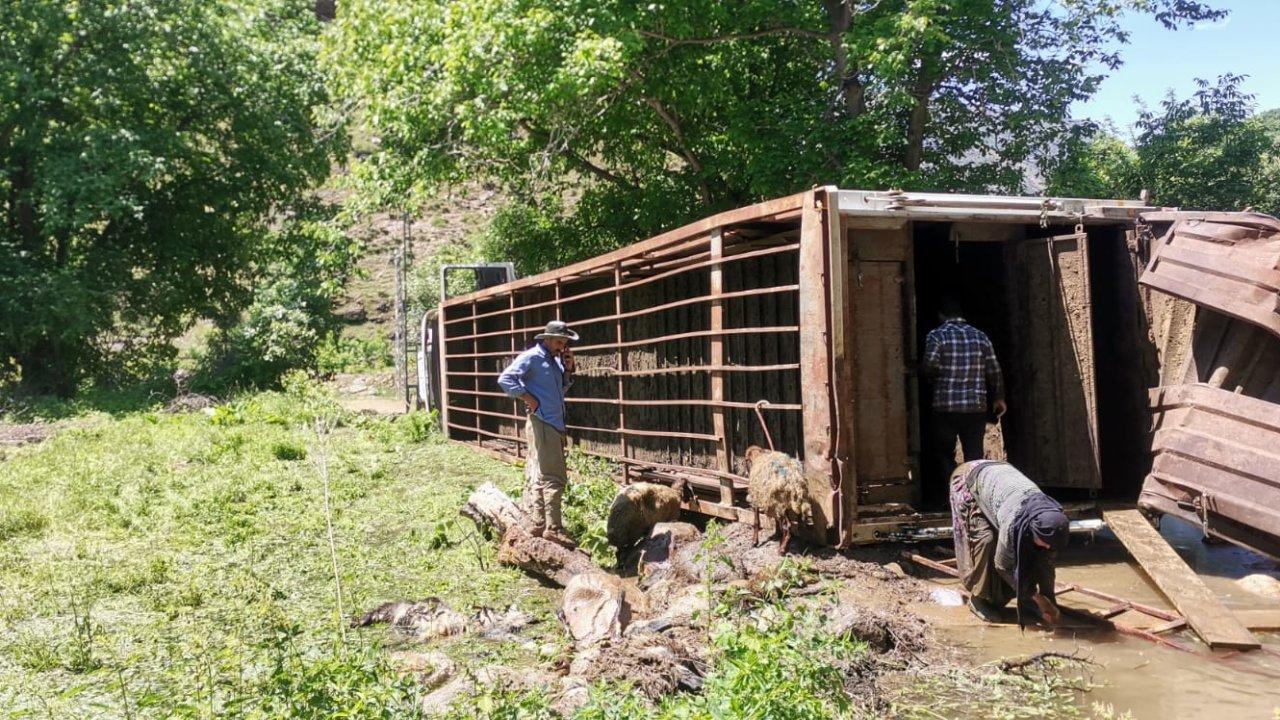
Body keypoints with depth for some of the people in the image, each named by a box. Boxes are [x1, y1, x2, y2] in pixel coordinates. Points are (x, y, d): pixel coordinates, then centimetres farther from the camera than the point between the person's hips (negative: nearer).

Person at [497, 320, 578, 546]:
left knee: (539, 477, 11)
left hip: (555, 424, 9)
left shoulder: (555, 360, 18)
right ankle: (553, 527, -8)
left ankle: (538, 524, 16)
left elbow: (562, 388, 24)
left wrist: (568, 368, 9)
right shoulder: (532, 357, -9)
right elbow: (505, 379, -16)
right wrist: (527, 397, -16)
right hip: (541, 423, -9)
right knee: (553, 477, -10)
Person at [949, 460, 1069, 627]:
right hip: (971, 481, -6)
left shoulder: (1049, 516, -24)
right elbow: (1003, 564, -28)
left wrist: (1048, 600, -12)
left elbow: (1047, 561, -10)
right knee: (986, 540, -20)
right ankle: (978, 599, -6)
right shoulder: (1013, 519, -41)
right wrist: (1038, 598, -22)